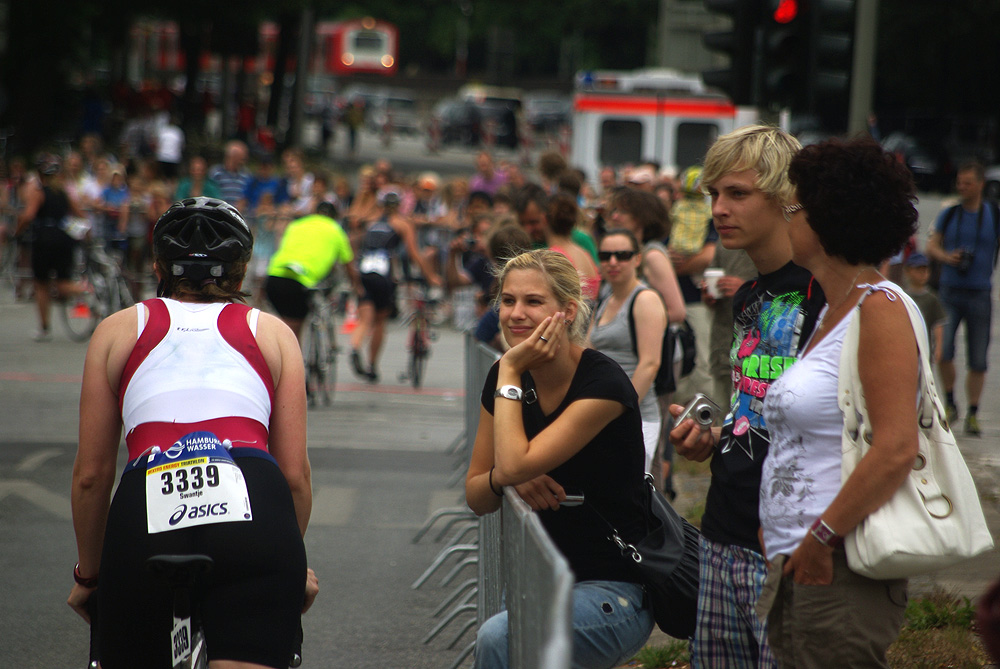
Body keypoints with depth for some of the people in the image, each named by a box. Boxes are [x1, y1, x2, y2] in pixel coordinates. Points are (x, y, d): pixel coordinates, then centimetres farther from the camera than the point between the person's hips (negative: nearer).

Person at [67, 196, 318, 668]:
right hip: (254, 514, 0)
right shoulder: (272, 332, 24)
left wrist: (88, 574, 33)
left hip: (147, 518, 1)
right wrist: (292, 563, 33)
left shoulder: (117, 329, 24)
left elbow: (91, 474, 20)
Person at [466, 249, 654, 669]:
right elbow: (476, 498, 8)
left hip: (614, 593, -6)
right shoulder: (505, 380, 4)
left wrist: (509, 374, -16)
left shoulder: (603, 384, -16)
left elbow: (515, 463, -25)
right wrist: (503, 479, -13)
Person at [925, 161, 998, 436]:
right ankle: (950, 402, 7)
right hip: (949, 291, 0)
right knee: (943, 351, -14)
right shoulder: (949, 215, 5)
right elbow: (931, 245, 9)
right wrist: (946, 257, -11)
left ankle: (972, 414, 14)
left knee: (977, 359, 2)